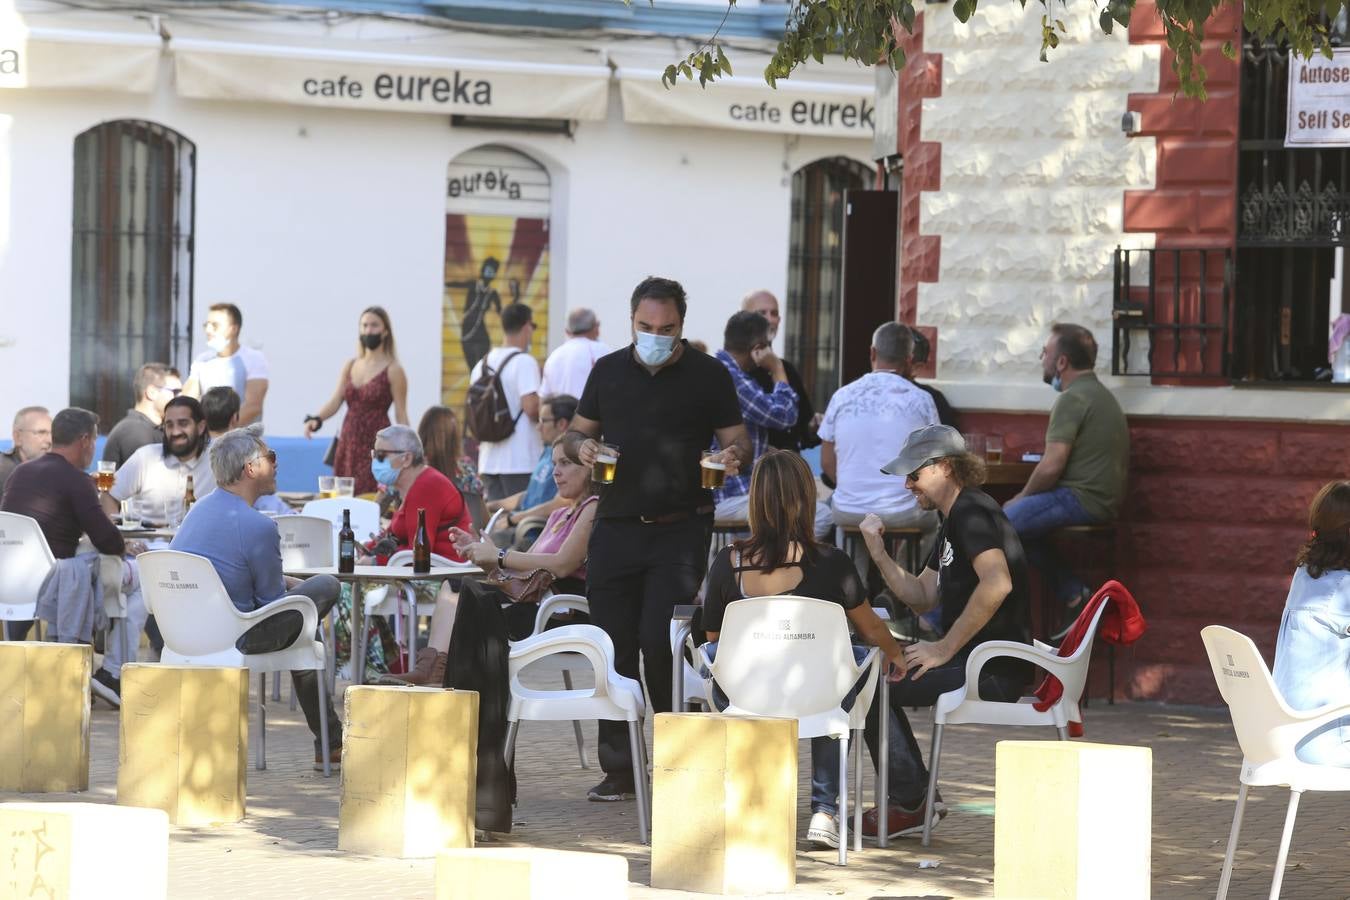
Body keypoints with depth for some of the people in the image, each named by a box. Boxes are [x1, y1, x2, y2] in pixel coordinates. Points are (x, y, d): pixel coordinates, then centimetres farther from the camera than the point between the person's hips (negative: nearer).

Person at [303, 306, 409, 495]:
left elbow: (401, 416, -4)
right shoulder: (350, 366, 12)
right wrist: (316, 419, -15)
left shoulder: (393, 371, -3)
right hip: (348, 444, 5)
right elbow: (335, 401, 5)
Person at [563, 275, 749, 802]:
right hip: (617, 526, 3)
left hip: (681, 529, -3)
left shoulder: (708, 376, 3)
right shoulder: (608, 371, 11)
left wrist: (734, 456, -18)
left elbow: (737, 441, 5)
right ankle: (618, 768, 11)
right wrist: (580, 447, -5)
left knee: (659, 642, -11)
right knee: (614, 647, 3)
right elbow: (578, 431, 18)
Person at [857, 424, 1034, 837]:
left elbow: (997, 584, -29)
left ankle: (910, 803, -2)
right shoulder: (954, 520, 20)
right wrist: (879, 553, 5)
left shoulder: (971, 512, -13)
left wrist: (944, 649, -23)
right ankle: (915, 798, 14)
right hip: (977, 663, 11)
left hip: (994, 671, -11)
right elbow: (921, 597, 20)